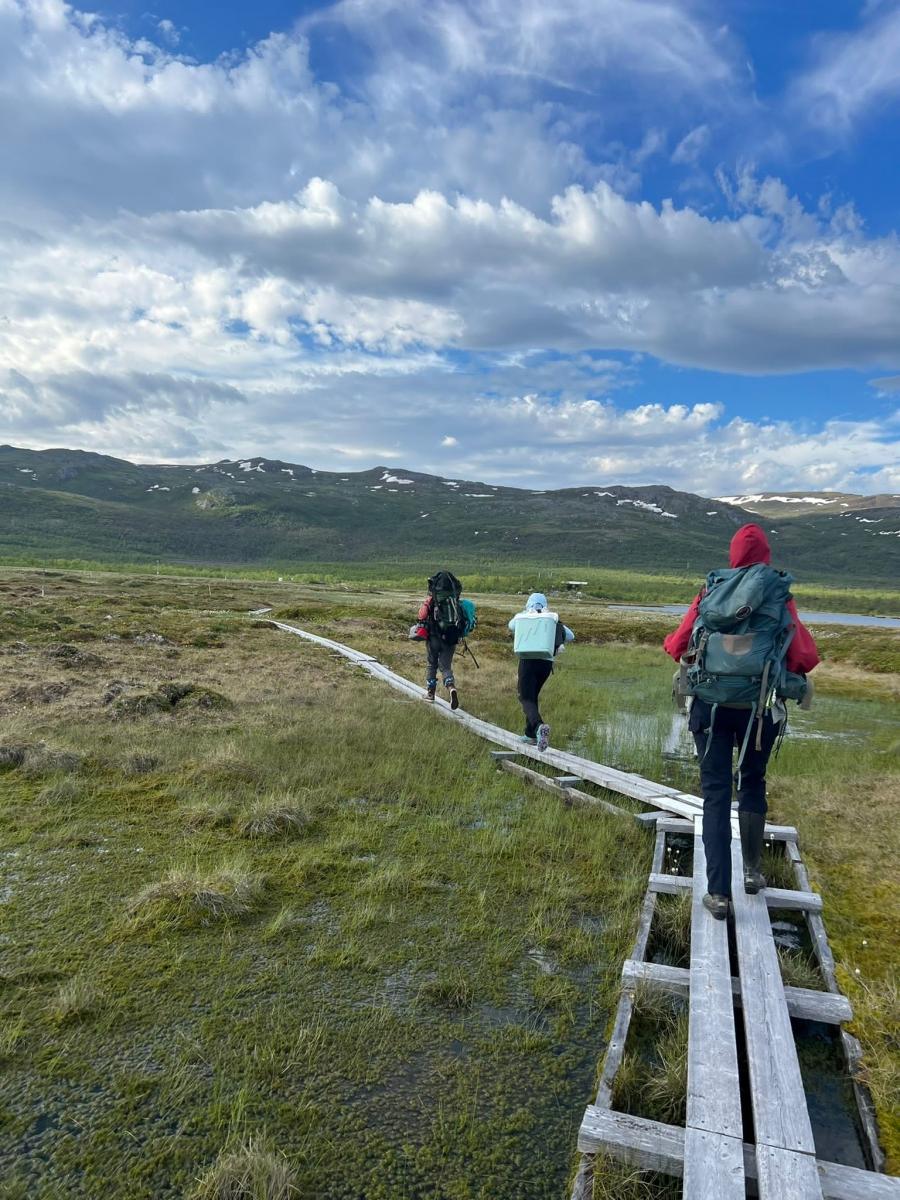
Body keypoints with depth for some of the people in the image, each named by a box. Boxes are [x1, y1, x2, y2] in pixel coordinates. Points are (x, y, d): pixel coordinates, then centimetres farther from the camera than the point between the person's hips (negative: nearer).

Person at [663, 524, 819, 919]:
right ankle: (752, 871, 33)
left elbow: (676, 646, -3)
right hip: (760, 709, 0)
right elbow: (806, 657, -10)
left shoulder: (710, 593, -3)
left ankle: (718, 893, 6)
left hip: (712, 707, 0)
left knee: (716, 795, 6)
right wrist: (785, 672, 11)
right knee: (753, 785, 23)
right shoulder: (780, 598, -5)